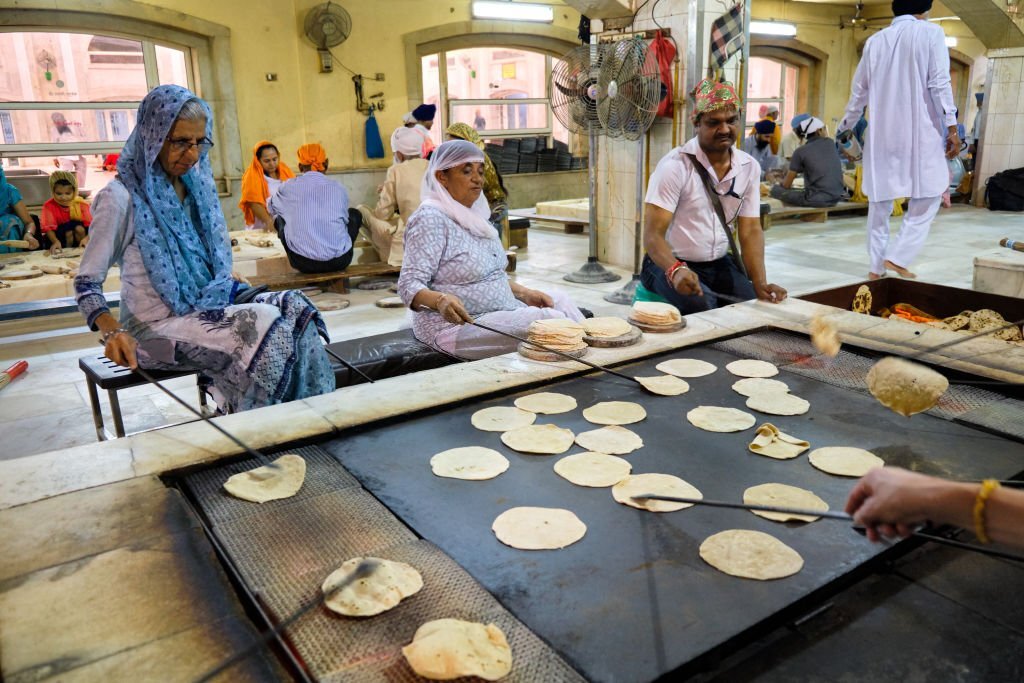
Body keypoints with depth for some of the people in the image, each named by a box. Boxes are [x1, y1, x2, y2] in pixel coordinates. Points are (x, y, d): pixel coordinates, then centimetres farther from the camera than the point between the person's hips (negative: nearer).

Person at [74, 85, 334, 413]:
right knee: (265, 327, -28)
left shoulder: (197, 183, 8)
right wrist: (113, 331, -26)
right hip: (158, 324, -6)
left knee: (295, 308, -18)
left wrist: (228, 280, 3)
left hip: (210, 301, 6)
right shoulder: (122, 197, -12)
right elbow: (87, 284, -9)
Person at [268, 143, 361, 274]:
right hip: (339, 261, 0)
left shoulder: (288, 187, 3)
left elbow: (271, 207, 26)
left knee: (280, 218, 25)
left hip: (303, 263, 0)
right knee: (354, 214, 25)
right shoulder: (339, 188, 4)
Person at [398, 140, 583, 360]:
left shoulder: (473, 214, 13)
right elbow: (409, 284, -21)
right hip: (456, 325, -10)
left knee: (559, 301, 8)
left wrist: (525, 293, 8)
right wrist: (440, 300, -41)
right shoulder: (430, 219, -16)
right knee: (549, 321, -21)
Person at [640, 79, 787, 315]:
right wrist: (676, 270, -41)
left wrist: (761, 284, -15)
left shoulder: (749, 167, 1)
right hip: (670, 265, -5)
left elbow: (750, 231, 1)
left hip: (720, 264, 5)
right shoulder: (675, 165, -16)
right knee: (704, 308, -32)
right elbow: (653, 234, -21)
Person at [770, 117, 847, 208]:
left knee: (775, 190, 2)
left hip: (817, 199, -6)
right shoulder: (830, 143, 9)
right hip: (838, 197, 6)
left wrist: (779, 184, 25)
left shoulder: (800, 151, -2)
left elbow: (787, 185, 4)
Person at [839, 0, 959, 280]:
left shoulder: (875, 41, 11)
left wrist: (845, 125, 30)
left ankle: (876, 265, 10)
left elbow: (859, 90, 17)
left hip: (882, 131, 4)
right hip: (919, 130, -4)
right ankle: (897, 256, -5)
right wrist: (952, 126, -8)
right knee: (928, 194, 7)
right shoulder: (931, 32, -1)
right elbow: (939, 83, -9)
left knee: (879, 198, 9)